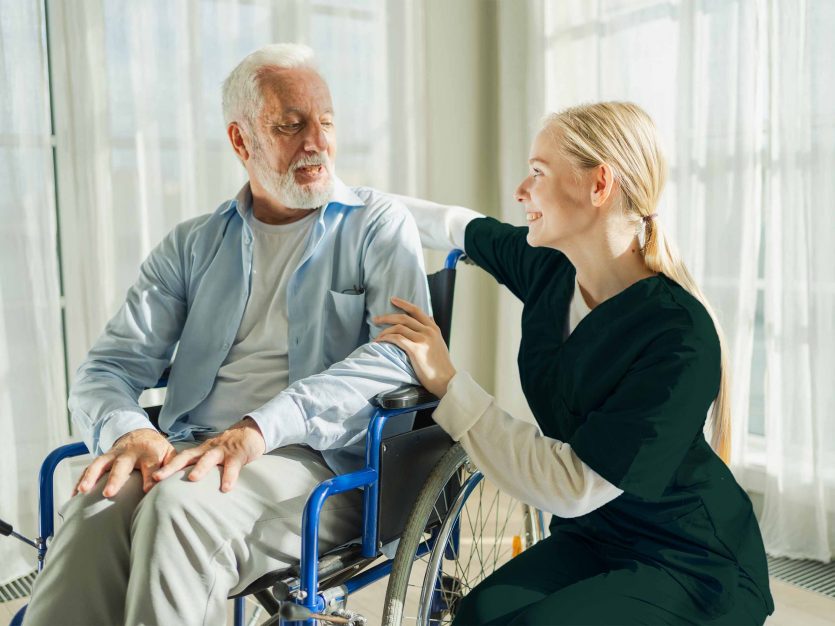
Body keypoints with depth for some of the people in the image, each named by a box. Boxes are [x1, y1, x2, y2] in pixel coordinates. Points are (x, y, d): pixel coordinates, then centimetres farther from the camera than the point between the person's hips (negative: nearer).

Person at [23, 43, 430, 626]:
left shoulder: (380, 224, 7)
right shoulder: (193, 245, 18)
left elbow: (401, 351, -10)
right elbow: (110, 365, 12)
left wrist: (261, 428, -23)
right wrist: (126, 429, -14)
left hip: (322, 462, -3)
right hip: (191, 454, 3)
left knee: (181, 504, -33)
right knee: (97, 507, -29)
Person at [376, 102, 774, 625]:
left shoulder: (680, 337, -27)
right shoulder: (551, 270, -6)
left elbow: (571, 489, -28)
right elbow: (462, 227, 15)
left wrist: (447, 382, -25)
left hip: (693, 566, -5)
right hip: (594, 537, 5)